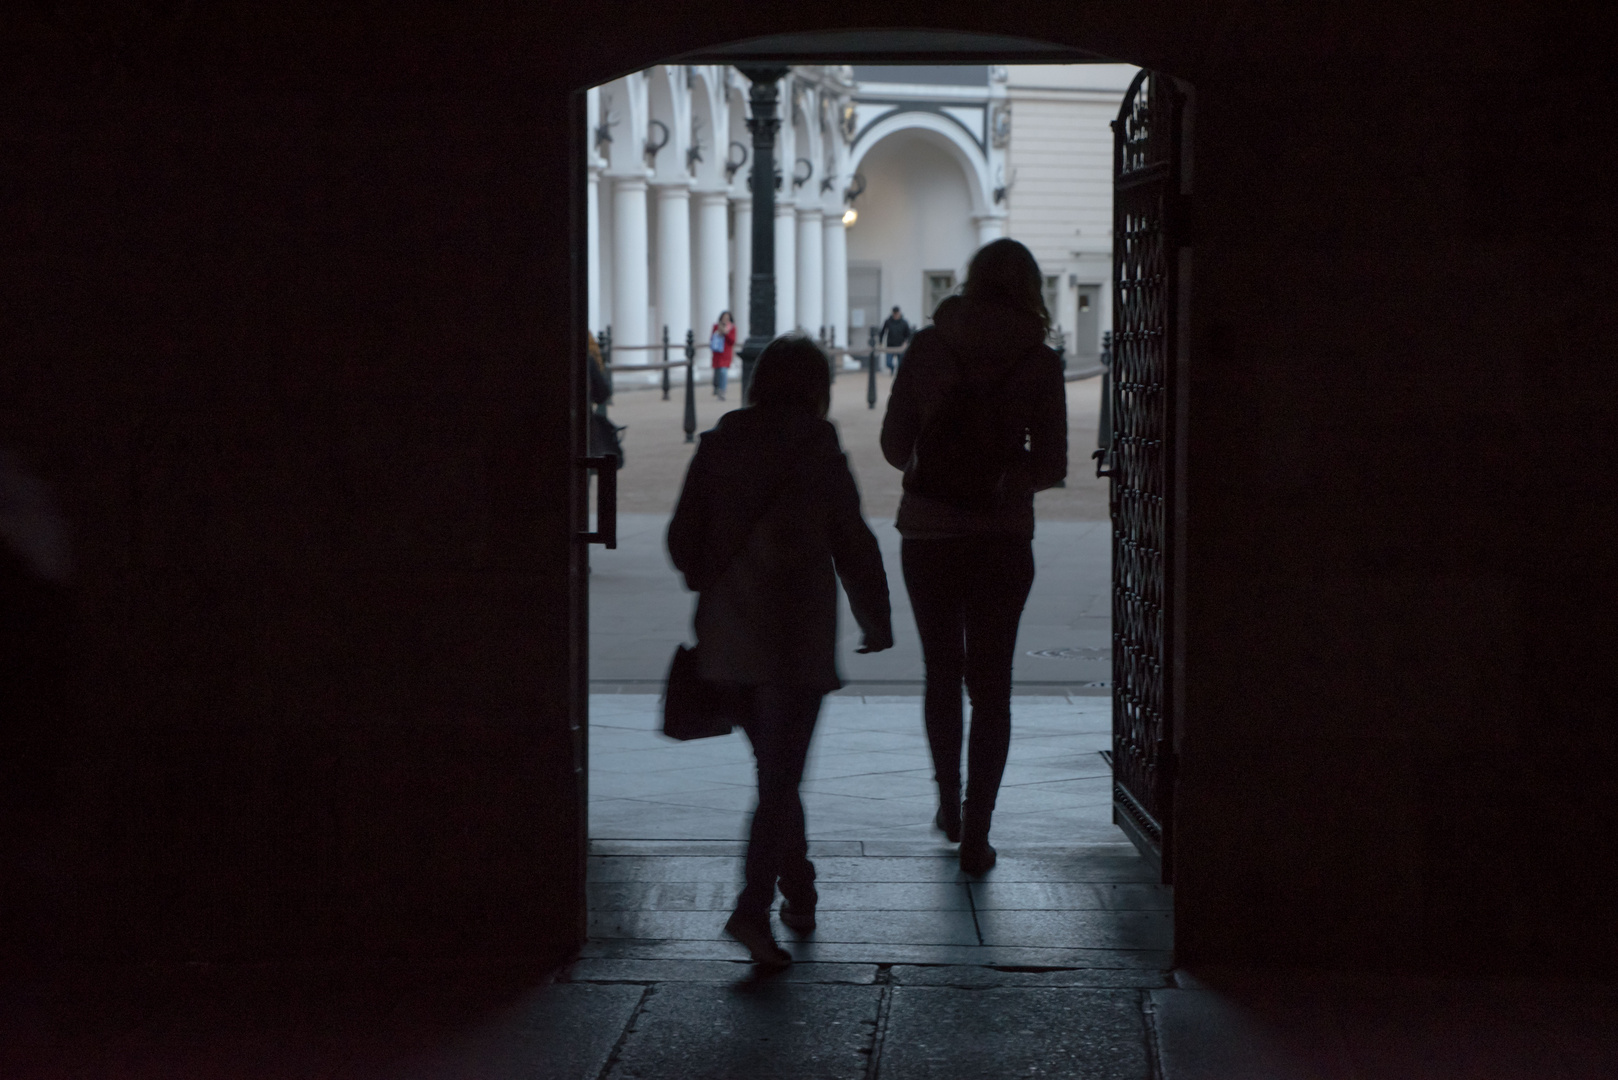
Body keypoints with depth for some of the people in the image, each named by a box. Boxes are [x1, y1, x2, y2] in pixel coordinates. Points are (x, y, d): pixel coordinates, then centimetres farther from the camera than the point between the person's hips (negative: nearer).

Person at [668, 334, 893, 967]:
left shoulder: (720, 444, 3)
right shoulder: (816, 448, -7)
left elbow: (683, 539, 7)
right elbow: (852, 543, -2)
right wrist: (877, 623, 11)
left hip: (729, 636, 4)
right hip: (796, 636, -4)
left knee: (775, 768, 20)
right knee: (781, 777, -2)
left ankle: (798, 894, 28)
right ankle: (754, 908, -15)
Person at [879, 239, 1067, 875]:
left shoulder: (928, 346, -3)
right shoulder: (1039, 362, -5)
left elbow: (894, 446, 0)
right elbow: (1051, 466, -4)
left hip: (928, 531, 1)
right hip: (1003, 537, -1)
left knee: (942, 674, 19)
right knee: (991, 685, 5)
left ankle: (950, 809, 31)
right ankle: (975, 832, 0)